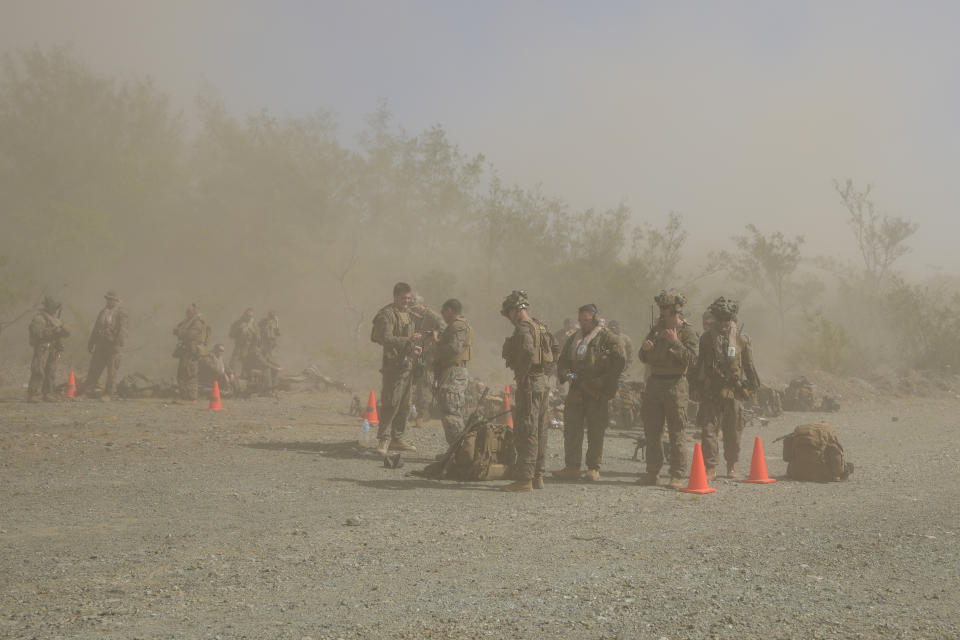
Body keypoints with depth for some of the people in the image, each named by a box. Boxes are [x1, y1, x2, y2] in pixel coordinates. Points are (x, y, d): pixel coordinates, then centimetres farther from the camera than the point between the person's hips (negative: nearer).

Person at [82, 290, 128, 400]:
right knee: (94, 368, 7)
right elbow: (96, 328, 22)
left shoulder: (121, 313, -4)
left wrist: (118, 344, -21)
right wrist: (91, 343, 20)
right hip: (100, 344, 6)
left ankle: (108, 394, 7)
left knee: (112, 371, 0)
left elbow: (122, 330, -11)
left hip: (112, 344, -6)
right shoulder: (103, 311, 16)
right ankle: (86, 391, 11)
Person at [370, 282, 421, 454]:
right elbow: (386, 339, -24)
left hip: (407, 364, 9)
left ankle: (397, 439, 18)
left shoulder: (407, 313, 18)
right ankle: (383, 439, -7)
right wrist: (408, 340, -32)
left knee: (404, 405, 11)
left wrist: (413, 348, 10)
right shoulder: (387, 314, -11)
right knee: (391, 403, -12)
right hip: (393, 364, -9)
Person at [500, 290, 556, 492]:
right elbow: (554, 350, 21)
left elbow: (528, 353, -29)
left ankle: (524, 479, -8)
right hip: (542, 381, 10)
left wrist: (521, 375, -19)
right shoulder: (541, 326, 15)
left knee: (526, 431, -8)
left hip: (529, 384, -10)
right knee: (539, 430, 13)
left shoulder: (523, 328, -15)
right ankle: (537, 476, 19)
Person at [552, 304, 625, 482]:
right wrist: (566, 374, -2)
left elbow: (618, 362, -8)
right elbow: (563, 360, 21)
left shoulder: (607, 338, -2)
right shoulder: (574, 338, 16)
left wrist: (607, 390, -12)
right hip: (576, 390, 5)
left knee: (595, 431, 0)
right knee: (571, 429, 2)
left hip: (597, 393, -5)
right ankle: (572, 467, 7)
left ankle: (593, 469, 7)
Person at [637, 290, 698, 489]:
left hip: (675, 384, -6)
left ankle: (677, 476, -2)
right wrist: (645, 349, -5)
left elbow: (691, 359, -12)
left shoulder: (687, 331, -2)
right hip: (654, 383, 6)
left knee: (676, 433, -5)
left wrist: (675, 343, -19)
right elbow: (644, 358, 16)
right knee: (651, 431, 7)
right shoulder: (656, 329, 14)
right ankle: (652, 473, 15)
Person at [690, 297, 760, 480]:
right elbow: (698, 365, 11)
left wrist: (753, 387, 11)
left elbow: (749, 365, 12)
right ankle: (710, 467, -3)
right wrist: (695, 387, 8)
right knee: (708, 430, -8)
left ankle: (732, 466, 23)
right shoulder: (707, 339, 7)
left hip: (734, 391, 0)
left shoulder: (742, 340, 6)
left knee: (733, 432, 8)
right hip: (711, 392, 0)